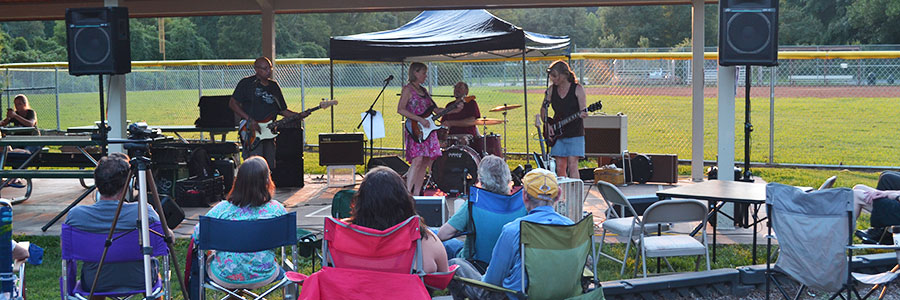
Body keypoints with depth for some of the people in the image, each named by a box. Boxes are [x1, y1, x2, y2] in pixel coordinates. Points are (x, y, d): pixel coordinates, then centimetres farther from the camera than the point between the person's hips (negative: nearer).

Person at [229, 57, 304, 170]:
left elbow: (281, 109, 19)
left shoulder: (274, 86, 15)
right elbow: (233, 103, -6)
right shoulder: (247, 83, -2)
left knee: (270, 167, 8)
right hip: (252, 133, -6)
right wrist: (249, 119, -16)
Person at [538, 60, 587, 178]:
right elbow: (544, 109, 14)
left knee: (572, 165, -11)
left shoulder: (577, 88, -5)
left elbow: (583, 111, -7)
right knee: (560, 167, 2)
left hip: (575, 134, -4)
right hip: (557, 134, 4)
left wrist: (581, 114, -30)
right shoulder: (552, 89, 6)